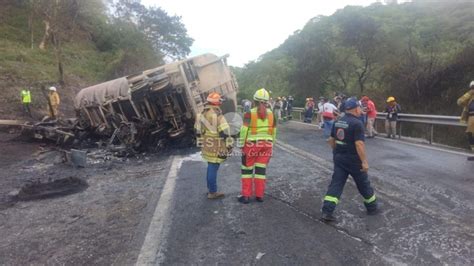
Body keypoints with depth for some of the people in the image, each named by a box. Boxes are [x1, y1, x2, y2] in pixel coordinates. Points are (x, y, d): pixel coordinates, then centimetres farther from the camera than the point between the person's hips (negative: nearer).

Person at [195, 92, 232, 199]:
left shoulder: (202, 114, 8)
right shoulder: (217, 115, -18)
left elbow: (198, 131, 16)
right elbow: (225, 132, -19)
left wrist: (201, 143, 24)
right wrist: (229, 145, -7)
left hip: (207, 146, 8)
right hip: (216, 148, -8)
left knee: (210, 167, 20)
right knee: (213, 168, -1)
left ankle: (210, 188, 33)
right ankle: (212, 192, 8)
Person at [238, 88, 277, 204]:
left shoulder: (249, 114, -10)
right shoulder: (271, 114, 3)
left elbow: (244, 131, -11)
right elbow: (273, 131, 8)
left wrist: (242, 145, -2)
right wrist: (270, 144, 19)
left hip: (252, 144, -3)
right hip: (266, 144, 4)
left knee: (247, 169, 8)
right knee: (261, 169, 10)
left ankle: (246, 196, 10)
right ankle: (259, 195, 15)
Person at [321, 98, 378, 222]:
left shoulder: (338, 122, 7)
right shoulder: (357, 123, -17)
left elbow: (331, 140, 12)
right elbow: (359, 144, -23)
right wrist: (364, 161, -19)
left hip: (339, 158, 6)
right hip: (353, 160, -6)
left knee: (336, 184, 5)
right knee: (363, 184, 14)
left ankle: (326, 212, -3)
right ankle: (372, 208, 34)